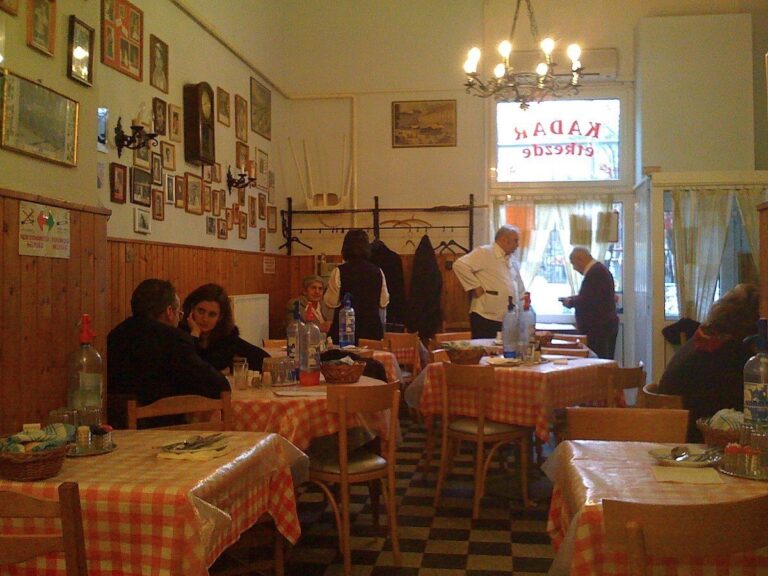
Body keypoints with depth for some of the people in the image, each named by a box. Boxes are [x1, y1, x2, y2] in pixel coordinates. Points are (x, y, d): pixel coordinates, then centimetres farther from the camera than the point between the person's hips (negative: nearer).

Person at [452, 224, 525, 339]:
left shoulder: (514, 262, 19)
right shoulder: (484, 253, -6)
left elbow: (520, 290, 28)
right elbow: (459, 265, -18)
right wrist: (475, 286, -16)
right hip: (485, 318, -7)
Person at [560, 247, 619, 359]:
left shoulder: (595, 272, -16)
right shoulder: (600, 269, 16)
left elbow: (586, 300, -21)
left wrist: (570, 302, -4)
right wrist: (573, 299, 14)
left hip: (599, 328, -11)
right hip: (607, 325, 11)